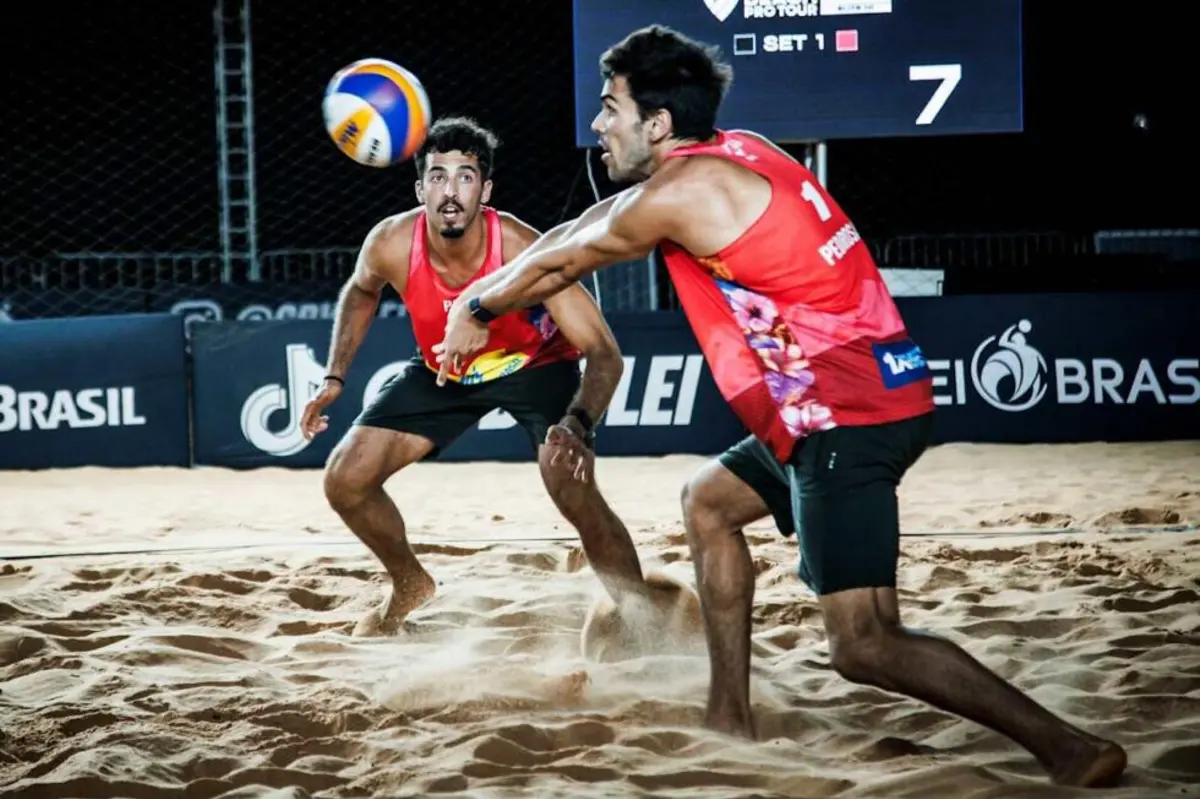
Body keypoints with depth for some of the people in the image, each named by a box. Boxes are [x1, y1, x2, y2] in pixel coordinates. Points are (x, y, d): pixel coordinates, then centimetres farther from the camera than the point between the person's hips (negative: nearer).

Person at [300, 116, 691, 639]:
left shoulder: (522, 251, -36)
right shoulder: (392, 244, -26)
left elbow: (603, 352, -36)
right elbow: (360, 292, 2)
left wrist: (578, 423, -53)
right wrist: (335, 378, -4)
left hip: (537, 365, -4)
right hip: (443, 370, 4)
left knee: (572, 490, -29)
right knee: (345, 480, -2)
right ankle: (411, 586, 26)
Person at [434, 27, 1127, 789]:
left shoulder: (680, 191, -11)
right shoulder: (733, 155, 15)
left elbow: (558, 262, 7)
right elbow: (594, 228, 28)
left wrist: (477, 312, 25)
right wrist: (485, 301, 36)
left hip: (848, 413, -10)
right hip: (876, 391, 10)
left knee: (865, 647, -13)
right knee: (710, 503, 26)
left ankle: (1070, 748, -12)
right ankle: (731, 718, 28)